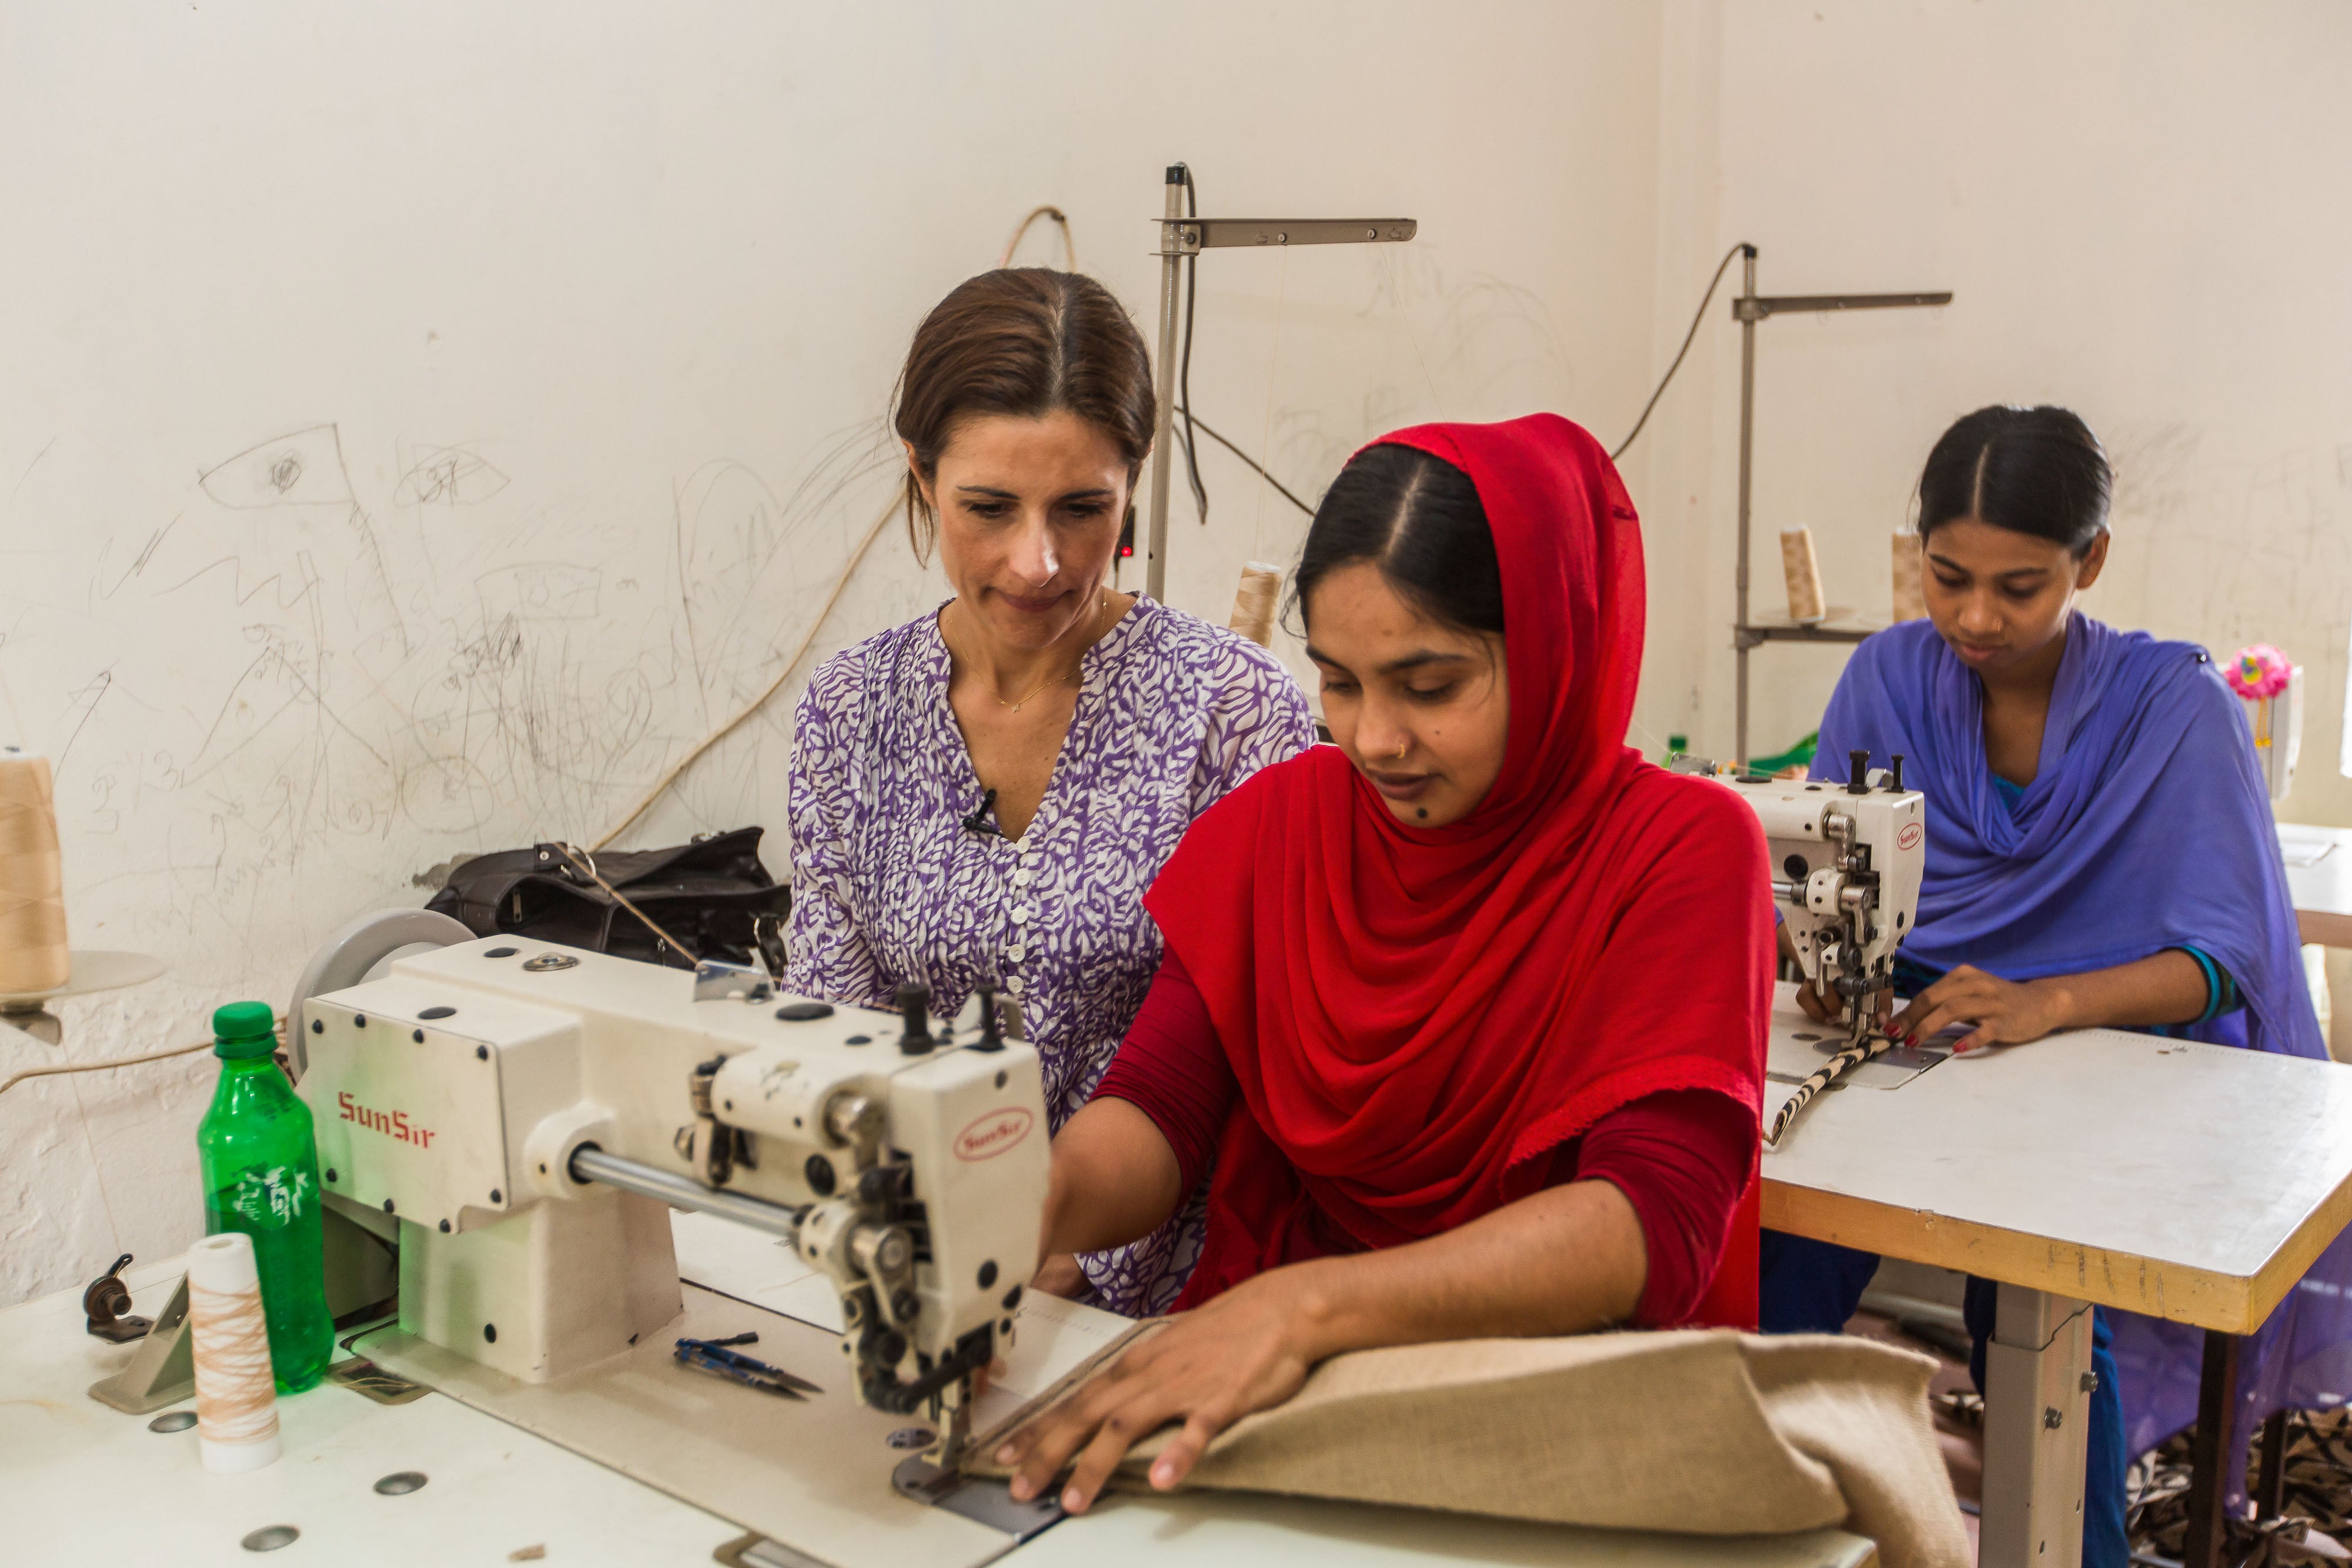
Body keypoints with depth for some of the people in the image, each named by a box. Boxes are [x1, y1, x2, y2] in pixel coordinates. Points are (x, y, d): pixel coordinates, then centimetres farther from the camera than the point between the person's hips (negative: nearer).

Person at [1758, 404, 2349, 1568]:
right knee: (1784, 1247, -26)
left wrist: (2047, 1003, -31)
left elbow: (2220, 959, -12)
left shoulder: (2175, 706, -6)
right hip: (1912, 1038, 2)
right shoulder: (1890, 676, 2)